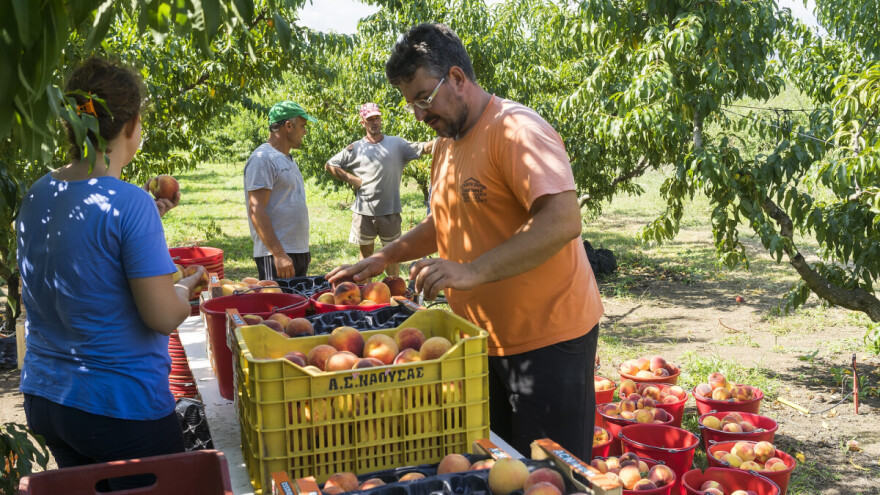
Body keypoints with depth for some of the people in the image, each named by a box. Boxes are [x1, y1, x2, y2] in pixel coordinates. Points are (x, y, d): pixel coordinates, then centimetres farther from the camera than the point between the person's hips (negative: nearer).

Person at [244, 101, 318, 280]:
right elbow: (256, 211, -18)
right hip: (277, 254, -10)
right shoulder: (262, 159, -11)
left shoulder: (287, 159, 20)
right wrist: (279, 254, -24)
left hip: (298, 252, 10)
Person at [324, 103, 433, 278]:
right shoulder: (355, 149, 4)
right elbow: (330, 165, 9)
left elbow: (423, 148, -4)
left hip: (390, 211, 0)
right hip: (364, 211, 0)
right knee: (366, 252, 11)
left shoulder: (396, 144, 5)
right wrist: (352, 179, -2)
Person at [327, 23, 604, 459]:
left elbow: (563, 221, -28)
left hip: (547, 340, -8)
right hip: (484, 339, 8)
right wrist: (383, 259, 13)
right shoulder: (445, 144, 12)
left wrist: (472, 271, -33)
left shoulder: (516, 129, -17)